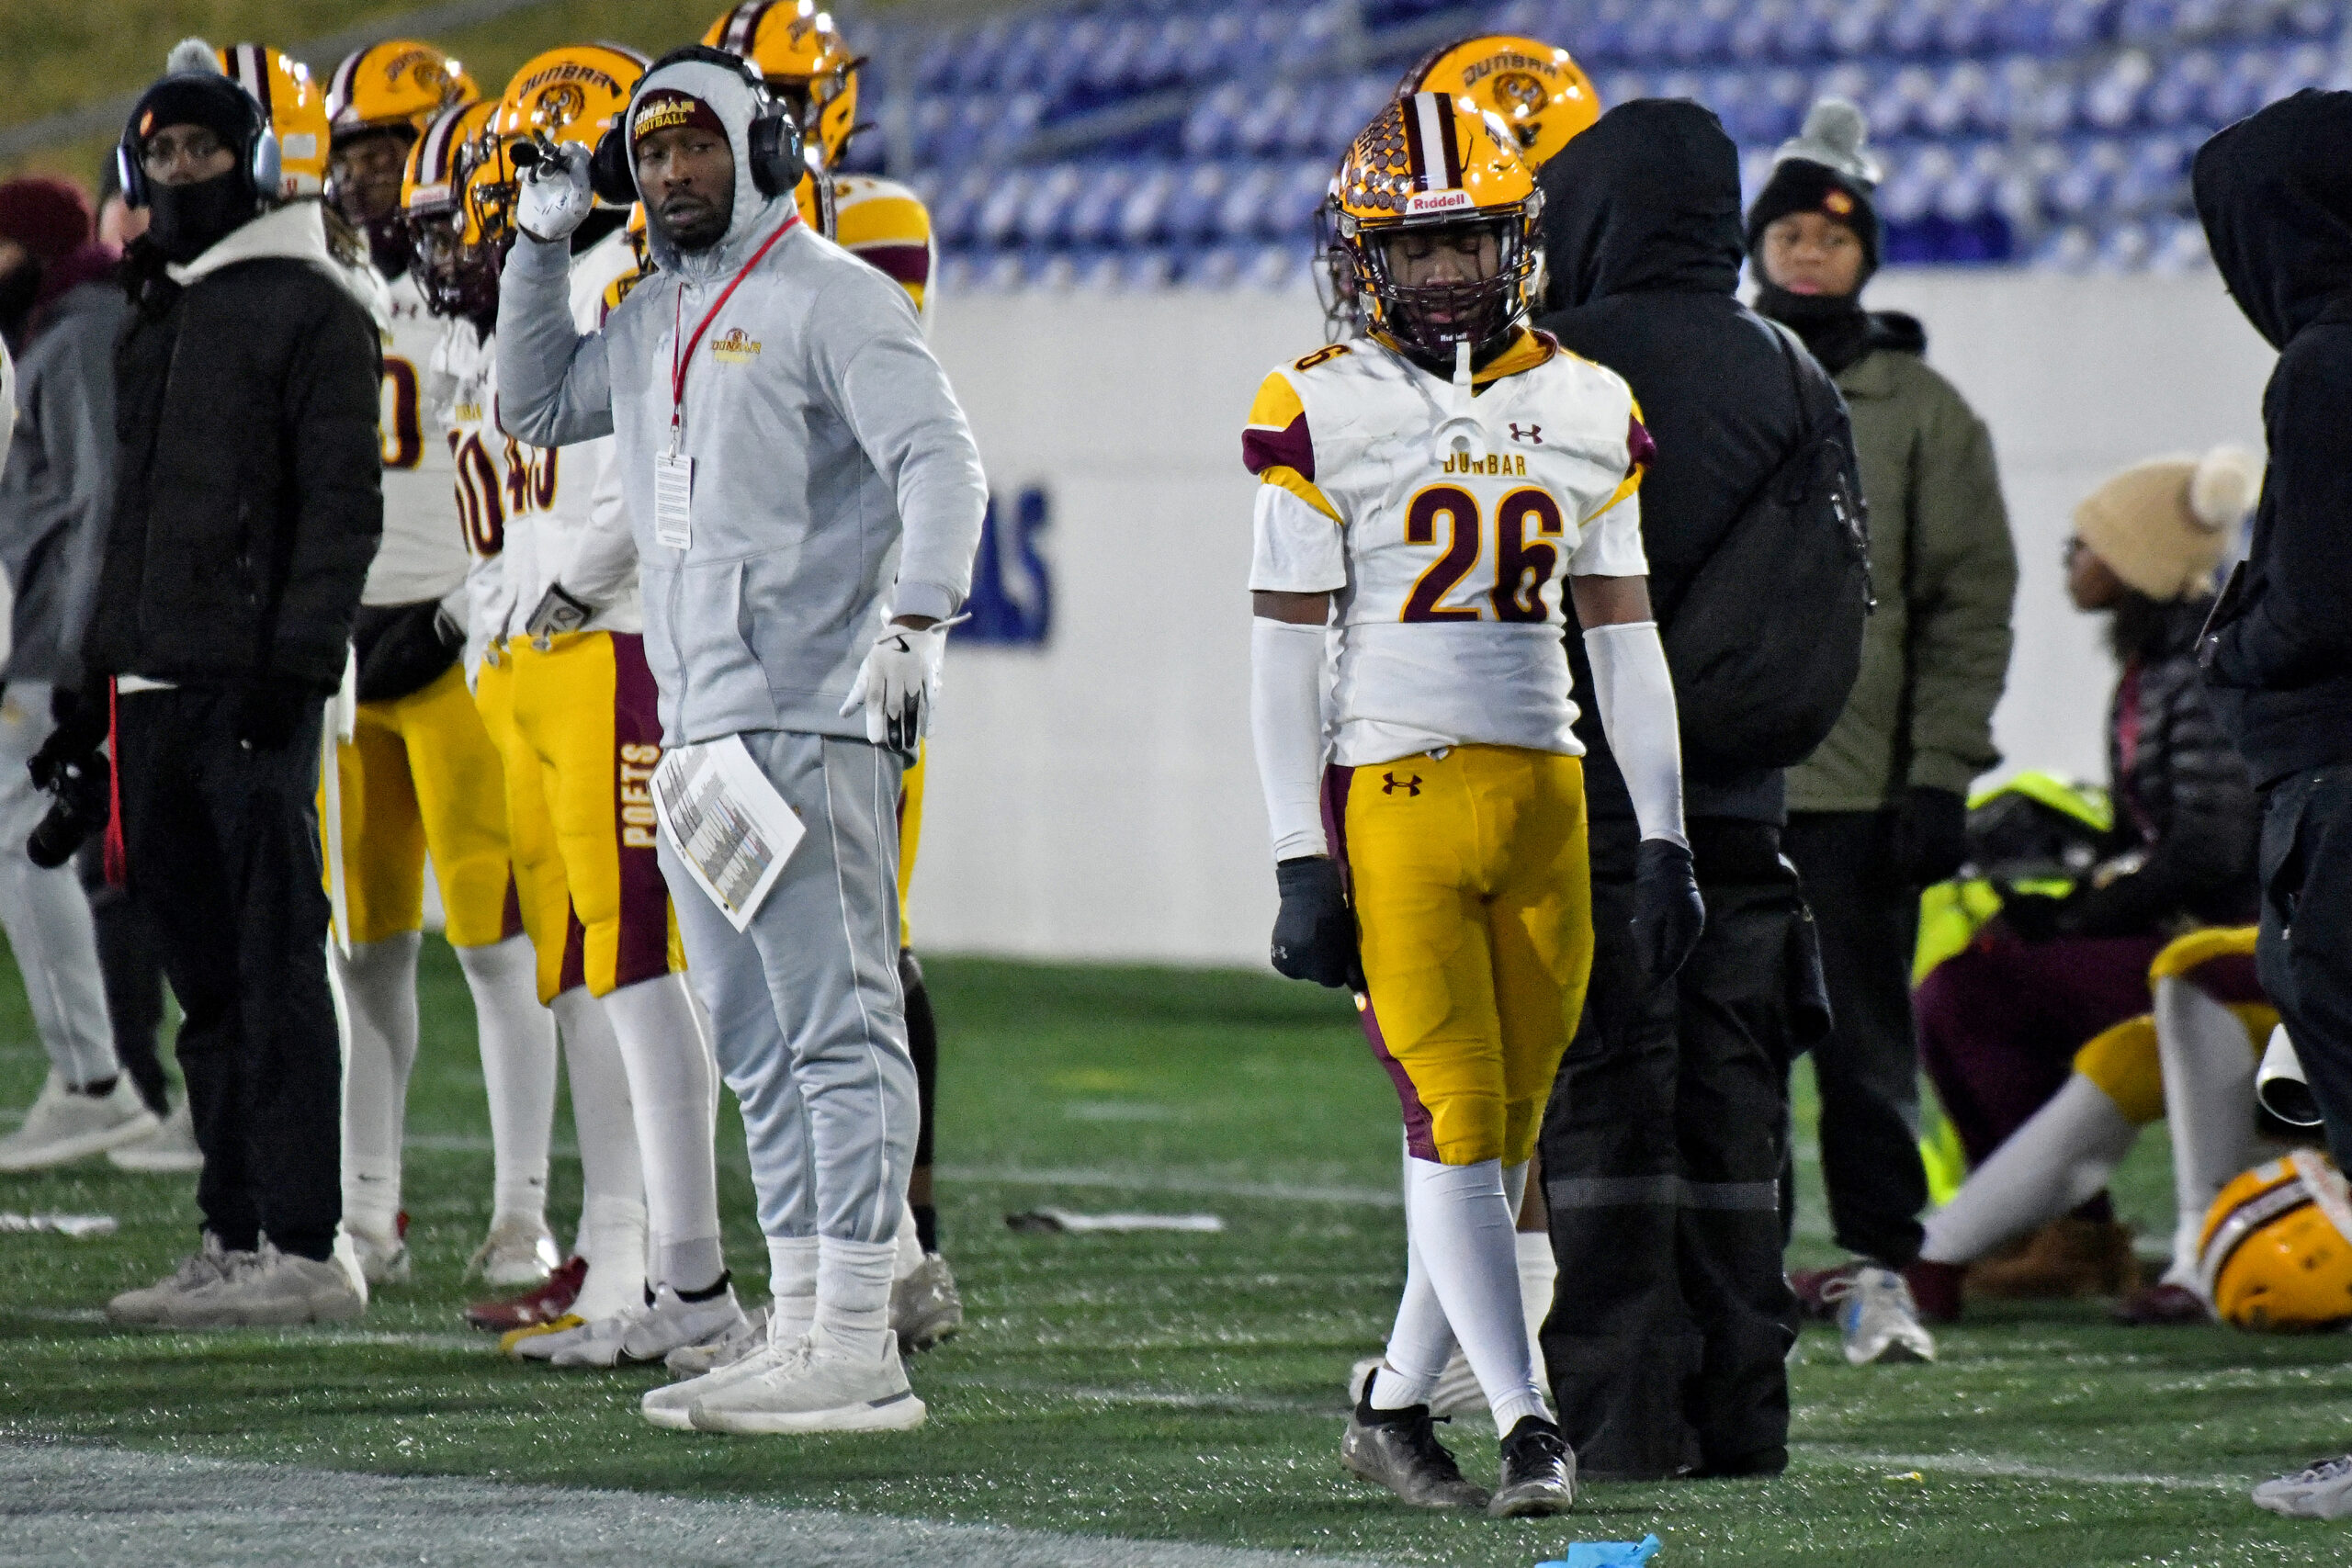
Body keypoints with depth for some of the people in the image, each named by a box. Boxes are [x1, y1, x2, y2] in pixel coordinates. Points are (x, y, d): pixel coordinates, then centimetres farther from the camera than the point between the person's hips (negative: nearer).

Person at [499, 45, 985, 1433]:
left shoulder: (830, 299, -7)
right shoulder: (654, 319, 18)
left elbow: (942, 461, -16)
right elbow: (540, 406, 34)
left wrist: (913, 616, -29)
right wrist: (541, 245, 23)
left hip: (811, 718, -9)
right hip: (699, 726, 9)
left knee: (839, 1025, -9)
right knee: (760, 1039, 10)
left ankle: (859, 1351, -10)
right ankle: (803, 1334, 14)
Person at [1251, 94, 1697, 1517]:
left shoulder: (1585, 412, 11)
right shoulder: (1324, 415, -2)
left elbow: (1624, 637, 14)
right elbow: (1285, 645, -2)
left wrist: (1666, 838, 9)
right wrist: (1301, 861, -7)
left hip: (1545, 798, 4)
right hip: (1392, 797, -4)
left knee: (1508, 1128, 5)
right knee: (1457, 1118, -10)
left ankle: (1396, 1407, 18)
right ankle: (1528, 1426, -10)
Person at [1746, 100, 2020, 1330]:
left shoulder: (1920, 410, 3)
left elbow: (1971, 600, 1)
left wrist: (1942, 773, -6)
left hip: (1861, 781, -2)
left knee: (1864, 1036, -2)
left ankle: (1879, 1259, 5)